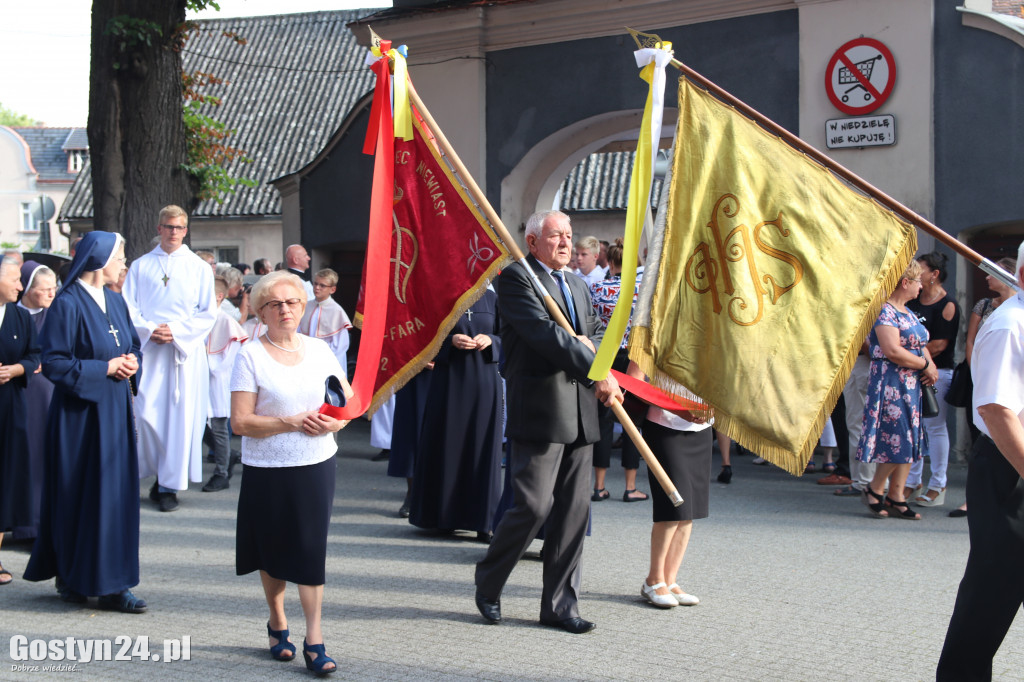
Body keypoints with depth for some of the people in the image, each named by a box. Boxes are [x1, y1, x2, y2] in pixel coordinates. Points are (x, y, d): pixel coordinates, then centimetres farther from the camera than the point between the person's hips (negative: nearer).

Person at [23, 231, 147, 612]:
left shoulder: (115, 301, 11)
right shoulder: (68, 304, -12)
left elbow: (133, 345, 21)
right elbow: (53, 362, -15)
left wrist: (131, 362, -1)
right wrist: (104, 368, -16)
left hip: (115, 409, 7)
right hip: (80, 413, -7)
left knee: (116, 494, 6)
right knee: (80, 495, 0)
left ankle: (112, 586, 13)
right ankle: (72, 579, 13)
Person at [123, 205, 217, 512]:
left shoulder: (199, 268, 8)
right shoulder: (141, 266, 11)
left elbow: (208, 314, 2)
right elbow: (128, 308, 5)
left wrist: (176, 331, -10)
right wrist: (149, 330, -12)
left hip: (186, 351, -1)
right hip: (148, 350, 1)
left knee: (180, 415, -4)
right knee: (146, 413, -5)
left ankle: (170, 484, 4)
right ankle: (160, 473, 13)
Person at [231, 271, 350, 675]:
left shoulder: (319, 350, 6)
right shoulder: (250, 356, -5)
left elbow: (350, 400, 13)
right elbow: (240, 422, -12)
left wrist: (336, 422, -9)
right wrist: (293, 422, -18)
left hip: (318, 465, 2)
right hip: (268, 470, -2)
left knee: (312, 547, -4)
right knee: (275, 549, 10)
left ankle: (314, 637, 2)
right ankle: (277, 622, 32)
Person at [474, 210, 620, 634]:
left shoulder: (577, 285, 22)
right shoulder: (516, 278, -5)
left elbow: (598, 333, 22)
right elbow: (544, 332, -17)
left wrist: (590, 345, -4)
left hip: (580, 415, 8)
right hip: (540, 411, -7)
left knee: (574, 511, 7)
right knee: (533, 506, -8)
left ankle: (560, 605, 15)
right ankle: (488, 584, 15)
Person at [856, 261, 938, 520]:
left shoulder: (907, 313, 18)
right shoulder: (885, 311, -12)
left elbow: (922, 346, 23)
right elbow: (893, 351, -22)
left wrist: (932, 367, 2)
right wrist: (925, 365, -12)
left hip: (912, 385, 9)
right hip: (890, 383, -9)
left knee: (910, 441, 7)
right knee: (897, 439, -11)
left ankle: (896, 496, 11)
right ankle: (874, 489, 5)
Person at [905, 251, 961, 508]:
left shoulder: (948, 305, -7)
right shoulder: (913, 302, 14)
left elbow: (940, 345, -13)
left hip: (936, 371, -7)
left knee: (935, 426, -3)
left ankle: (937, 487, 3)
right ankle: (912, 482, 16)